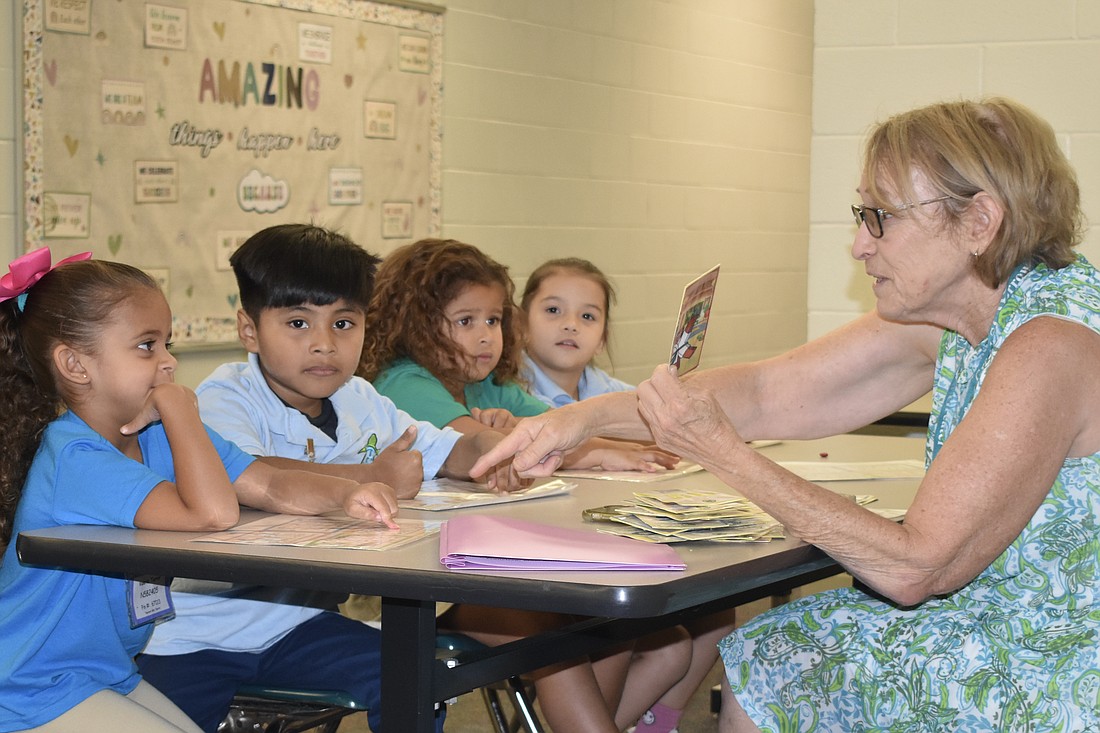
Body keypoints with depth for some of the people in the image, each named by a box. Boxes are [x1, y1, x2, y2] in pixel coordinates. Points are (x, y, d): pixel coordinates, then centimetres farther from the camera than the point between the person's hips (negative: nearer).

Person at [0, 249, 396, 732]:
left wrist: (344, 494, -22)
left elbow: (268, 486, -3)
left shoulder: (158, 435, 2)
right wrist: (178, 406, -28)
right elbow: (214, 513, -38)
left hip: (111, 671, 8)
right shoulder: (74, 458, -28)